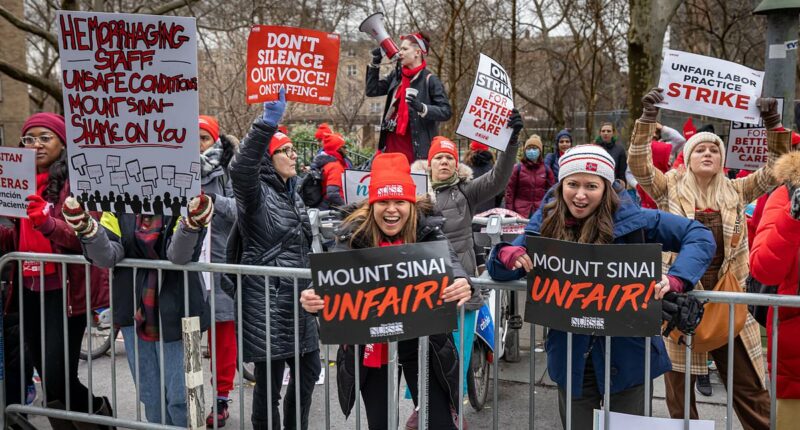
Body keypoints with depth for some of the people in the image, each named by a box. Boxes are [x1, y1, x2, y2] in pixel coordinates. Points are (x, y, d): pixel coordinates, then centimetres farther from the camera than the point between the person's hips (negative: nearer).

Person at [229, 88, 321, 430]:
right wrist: (267, 122, -43)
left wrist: (310, 287, 24)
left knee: (308, 370, 16)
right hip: (267, 298, -8)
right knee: (270, 379, -2)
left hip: (298, 296, 8)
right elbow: (240, 169, -34)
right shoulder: (257, 192, -10)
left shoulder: (293, 194, 15)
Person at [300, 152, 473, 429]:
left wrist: (461, 283, -51)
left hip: (421, 342, -1)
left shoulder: (427, 229, -10)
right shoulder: (353, 235, -8)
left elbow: (448, 259, -26)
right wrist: (314, 297, -42)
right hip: (371, 346, 1)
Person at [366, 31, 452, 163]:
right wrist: (375, 63, 11)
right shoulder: (396, 75, 13)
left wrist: (422, 108, -26)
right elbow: (372, 91, 16)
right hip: (392, 143, 6)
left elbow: (446, 112, -10)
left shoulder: (429, 80, -6)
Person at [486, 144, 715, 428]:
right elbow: (498, 267, 3)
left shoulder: (631, 219, -10)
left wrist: (675, 279, -25)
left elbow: (699, 235, -7)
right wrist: (509, 255, -21)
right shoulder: (545, 223, -1)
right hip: (571, 358, 2)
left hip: (628, 356, -2)